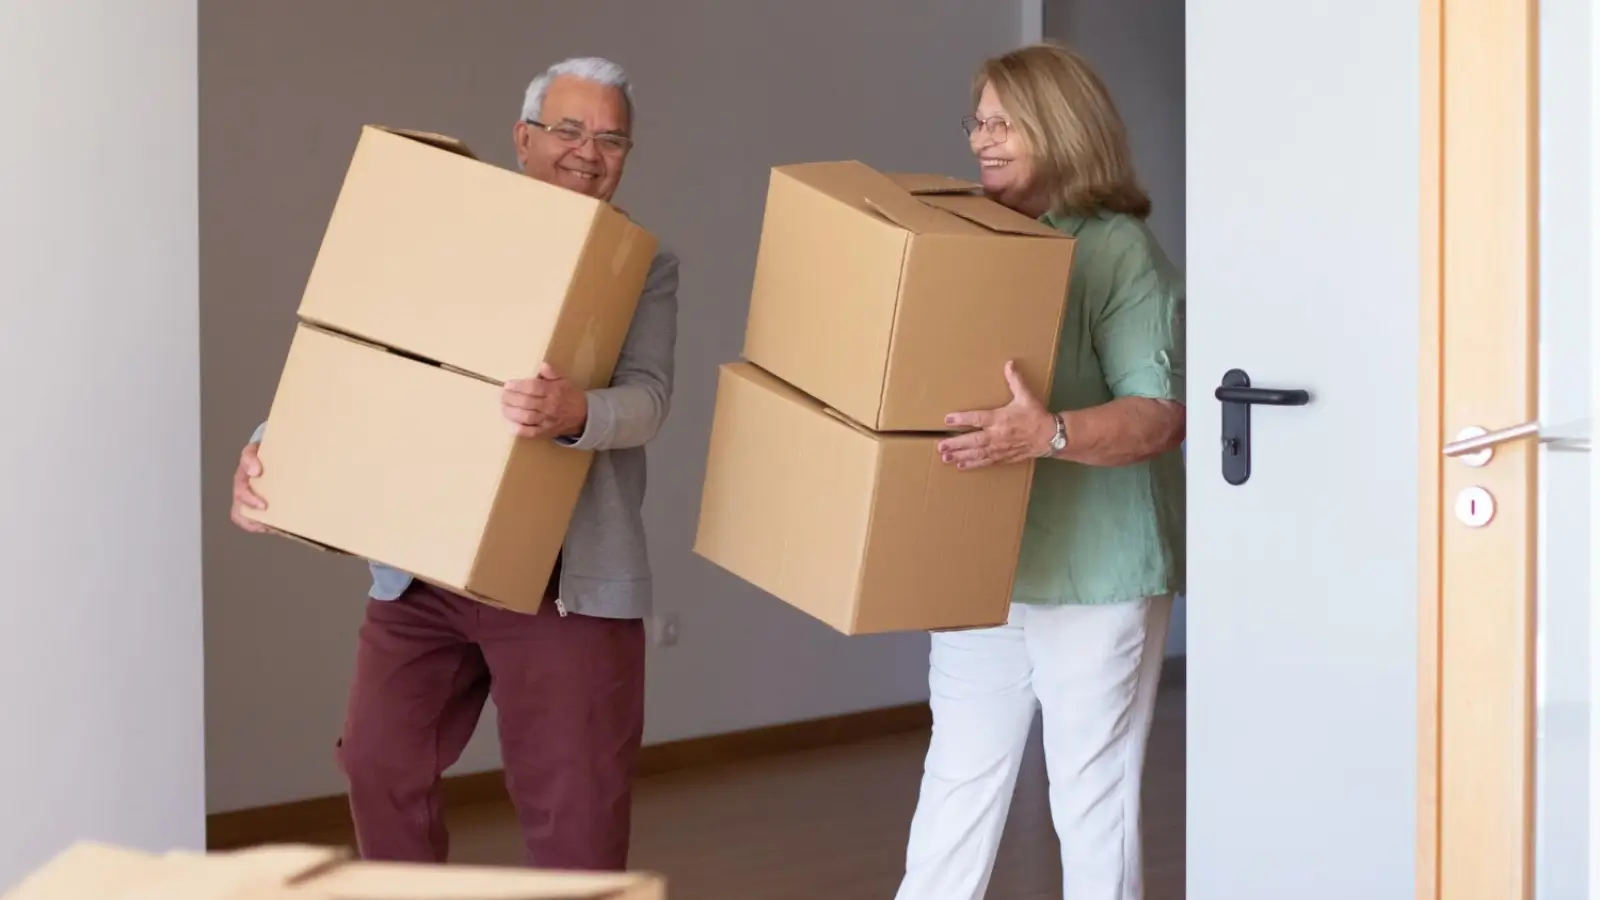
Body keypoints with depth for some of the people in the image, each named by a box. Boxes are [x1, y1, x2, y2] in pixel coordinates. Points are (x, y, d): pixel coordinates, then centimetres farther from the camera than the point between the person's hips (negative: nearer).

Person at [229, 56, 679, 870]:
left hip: (568, 581, -2)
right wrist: (270, 449, -13)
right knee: (381, 766, 8)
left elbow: (646, 397, -14)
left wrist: (577, 414, -38)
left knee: (574, 807, 1)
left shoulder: (645, 267, 2)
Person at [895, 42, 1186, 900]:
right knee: (955, 782, 12)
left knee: (1091, 797, 2)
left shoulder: (1120, 251, -12)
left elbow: (1163, 413, -20)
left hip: (1095, 571, -7)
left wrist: (1052, 435, -34)